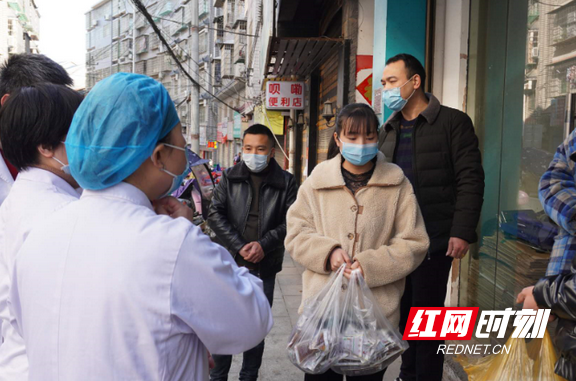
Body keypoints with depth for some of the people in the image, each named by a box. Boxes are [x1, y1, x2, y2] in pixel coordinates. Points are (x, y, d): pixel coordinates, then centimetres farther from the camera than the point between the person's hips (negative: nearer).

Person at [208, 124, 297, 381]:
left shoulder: (285, 182, 2)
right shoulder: (230, 178, 4)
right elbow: (215, 215, -1)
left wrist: (263, 244, -14)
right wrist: (239, 247, -12)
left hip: (265, 266, 0)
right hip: (231, 263, 0)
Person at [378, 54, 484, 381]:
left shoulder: (453, 122, -3)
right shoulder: (387, 131, 14)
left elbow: (470, 180, -9)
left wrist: (462, 232, -17)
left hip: (434, 240, -5)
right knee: (403, 313, 14)